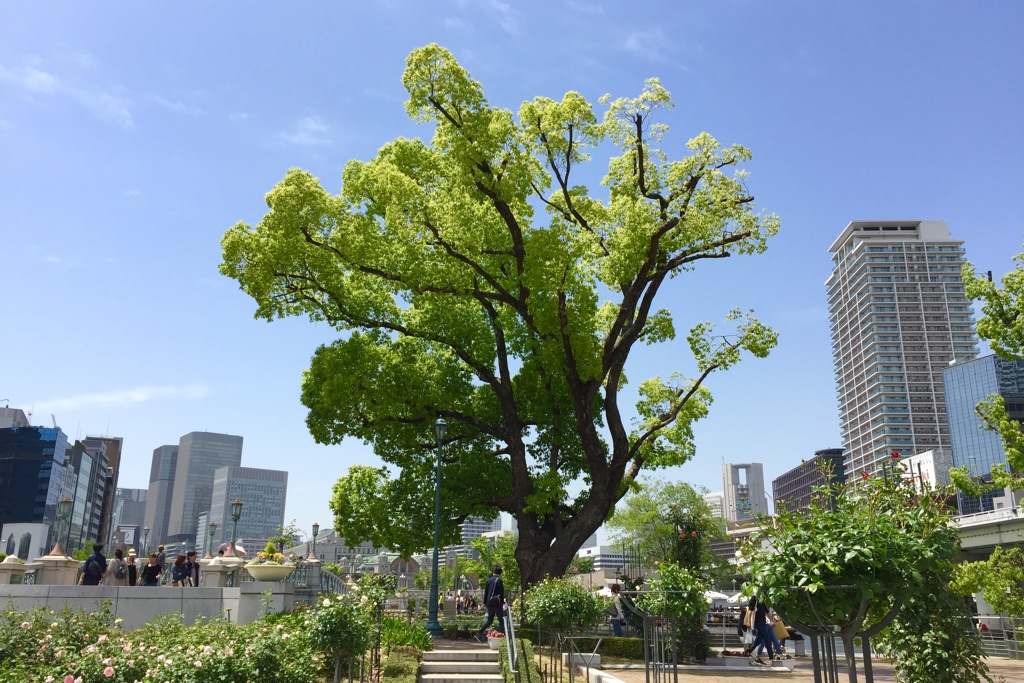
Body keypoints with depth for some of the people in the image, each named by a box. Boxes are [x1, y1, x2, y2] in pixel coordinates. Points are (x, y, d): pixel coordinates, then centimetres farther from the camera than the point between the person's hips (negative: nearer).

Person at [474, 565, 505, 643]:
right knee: (501, 620, 2)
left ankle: (479, 633, 6)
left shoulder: (489, 580, 9)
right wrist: (502, 602, -6)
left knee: (489, 620, 14)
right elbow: (501, 593, -12)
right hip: (497, 603, -6)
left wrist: (484, 602, 19)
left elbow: (485, 592, 13)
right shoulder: (499, 580, -10)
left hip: (489, 603, 6)